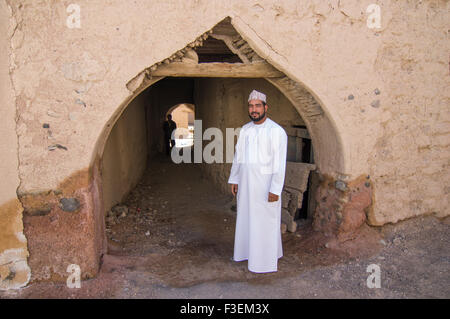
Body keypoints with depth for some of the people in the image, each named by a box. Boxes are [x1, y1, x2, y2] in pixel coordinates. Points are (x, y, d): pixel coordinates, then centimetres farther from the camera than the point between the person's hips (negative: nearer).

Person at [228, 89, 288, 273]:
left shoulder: (276, 131, -12)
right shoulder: (245, 129, 7)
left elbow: (279, 163, -15)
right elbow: (238, 156, 14)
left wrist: (275, 189, -18)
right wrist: (234, 180, 12)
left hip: (264, 186, -6)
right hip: (245, 184, 6)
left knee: (264, 222, 2)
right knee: (245, 218, 16)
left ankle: (265, 260, 16)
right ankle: (245, 251, 34)